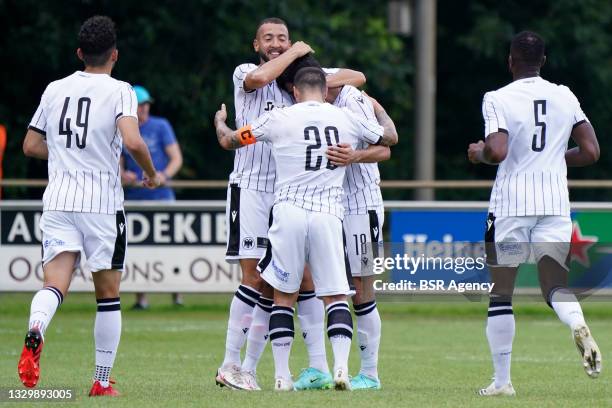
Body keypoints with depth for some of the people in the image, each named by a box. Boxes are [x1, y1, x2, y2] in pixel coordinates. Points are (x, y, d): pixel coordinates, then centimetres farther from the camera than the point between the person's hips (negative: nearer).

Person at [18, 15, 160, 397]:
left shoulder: (55, 90, 10)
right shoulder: (119, 91, -4)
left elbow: (31, 145, 17)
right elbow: (133, 141, -19)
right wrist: (152, 173, 1)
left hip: (58, 199, 3)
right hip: (102, 202, -3)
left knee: (55, 283, -8)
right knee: (108, 294, 10)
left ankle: (35, 330, -41)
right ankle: (103, 382, 13)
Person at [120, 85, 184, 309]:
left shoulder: (161, 126, 3)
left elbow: (177, 159, -1)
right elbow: (118, 166, 12)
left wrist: (164, 175, -20)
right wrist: (123, 176, -12)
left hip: (161, 196, -2)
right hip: (134, 197, 2)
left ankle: (176, 294, 3)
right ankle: (141, 297, 2)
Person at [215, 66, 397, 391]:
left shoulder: (280, 118, 2)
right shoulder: (346, 119, 8)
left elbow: (228, 141, 13)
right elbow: (390, 137, 27)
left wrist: (219, 121, 36)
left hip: (289, 212, -1)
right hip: (328, 216, 1)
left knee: (283, 296, 9)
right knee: (335, 296, 5)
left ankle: (281, 375, 6)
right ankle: (341, 367, -11)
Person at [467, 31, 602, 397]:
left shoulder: (499, 100, -7)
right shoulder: (565, 98, 7)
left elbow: (497, 152, -19)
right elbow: (591, 152, 6)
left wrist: (478, 153, 3)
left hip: (511, 203, -3)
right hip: (555, 204, 3)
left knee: (501, 294, 7)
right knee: (556, 285, 6)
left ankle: (502, 380, 7)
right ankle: (579, 326, -28)